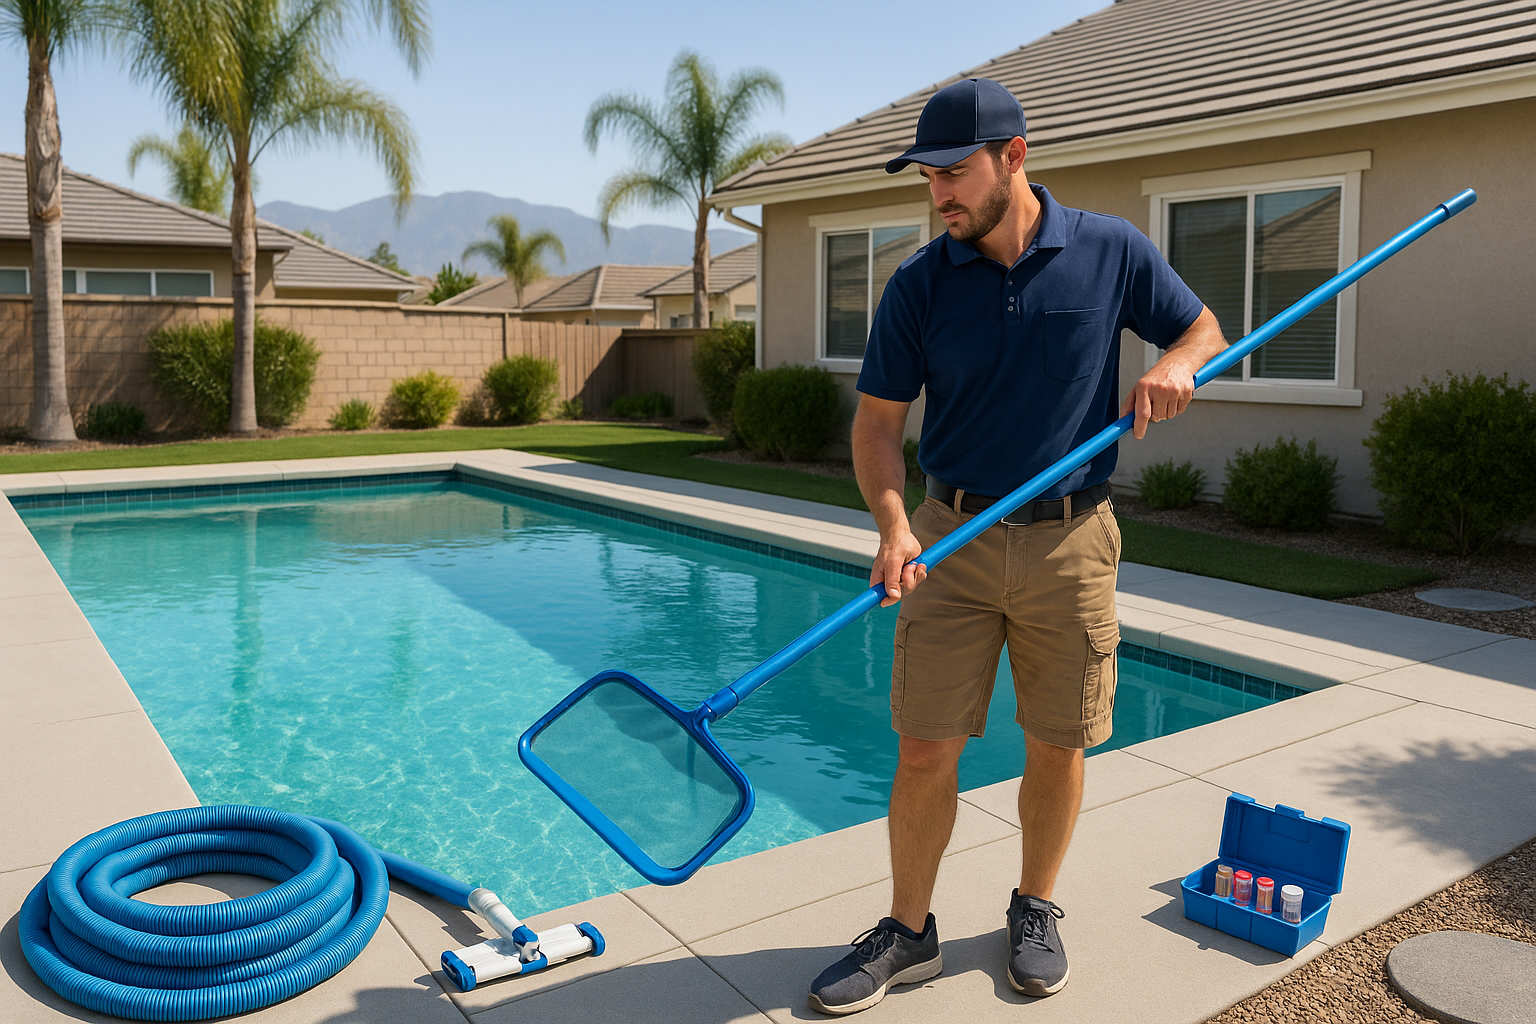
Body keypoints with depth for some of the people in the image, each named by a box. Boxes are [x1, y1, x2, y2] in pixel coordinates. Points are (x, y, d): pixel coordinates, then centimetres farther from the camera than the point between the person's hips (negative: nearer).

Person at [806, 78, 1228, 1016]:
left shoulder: (1112, 252, -2)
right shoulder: (920, 284, -2)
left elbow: (1204, 328, 11)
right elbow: (878, 422, -2)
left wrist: (1173, 366, -13)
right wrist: (894, 527, -18)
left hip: (1070, 540, 0)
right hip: (953, 540, 0)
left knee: (1057, 745, 11)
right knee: (926, 749, 1)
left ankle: (1036, 913, 33)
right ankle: (909, 933, 20)